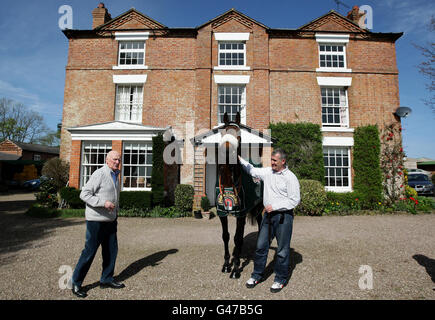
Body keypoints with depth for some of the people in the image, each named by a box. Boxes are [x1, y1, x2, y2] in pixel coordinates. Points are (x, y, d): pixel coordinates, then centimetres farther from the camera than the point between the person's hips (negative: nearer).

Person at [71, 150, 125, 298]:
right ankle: (76, 283, 19)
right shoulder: (99, 174, -15)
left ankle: (106, 279, 28)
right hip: (96, 220, -8)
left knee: (111, 250, 13)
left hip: (110, 220, 8)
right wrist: (103, 202, -26)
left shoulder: (115, 175, 12)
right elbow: (84, 194, -17)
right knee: (90, 251, 1)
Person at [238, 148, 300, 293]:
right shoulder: (268, 172, 5)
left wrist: (274, 206, -16)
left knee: (282, 250, 7)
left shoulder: (290, 178, -11)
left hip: (283, 217, -5)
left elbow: (295, 200, -13)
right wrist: (240, 159, 11)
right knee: (261, 246, 12)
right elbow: (252, 170, 20)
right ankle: (257, 274, 29)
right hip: (268, 215, 5)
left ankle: (280, 279, 26)